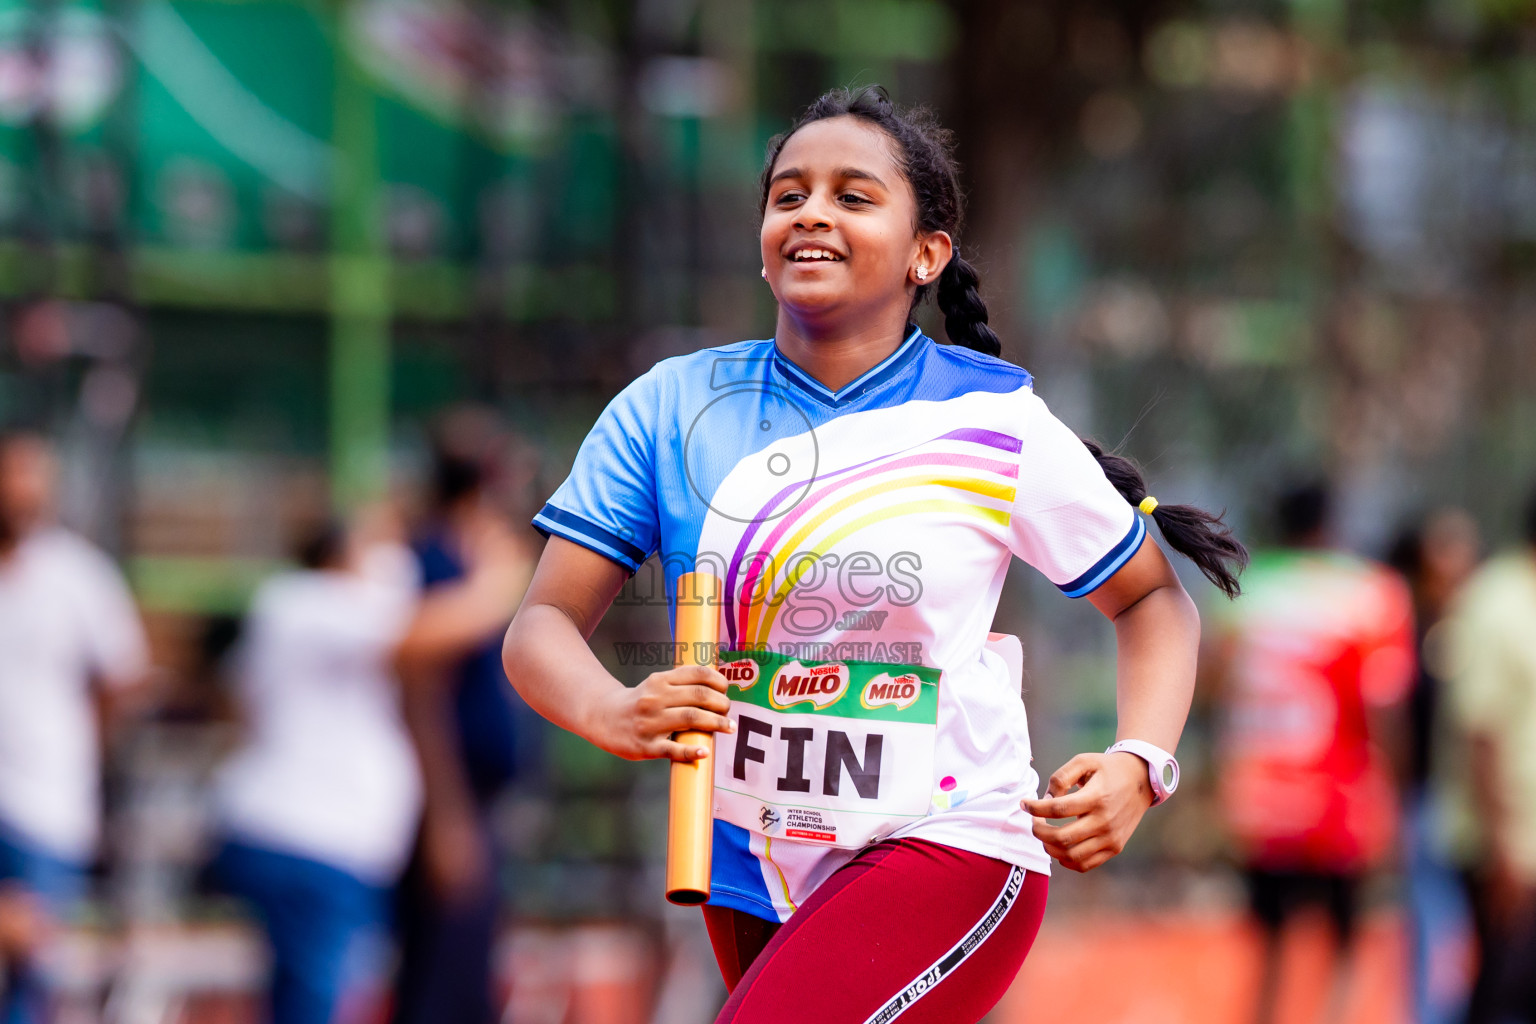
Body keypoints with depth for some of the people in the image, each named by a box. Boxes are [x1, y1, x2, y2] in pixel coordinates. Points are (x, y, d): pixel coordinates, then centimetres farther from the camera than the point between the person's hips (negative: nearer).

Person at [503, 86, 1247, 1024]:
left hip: (946, 846, -4)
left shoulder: (994, 422, -6)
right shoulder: (670, 407, -1)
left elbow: (1152, 599, 6)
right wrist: (613, 713, -28)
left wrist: (1136, 770, -13)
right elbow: (544, 626, -5)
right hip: (747, 869, 5)